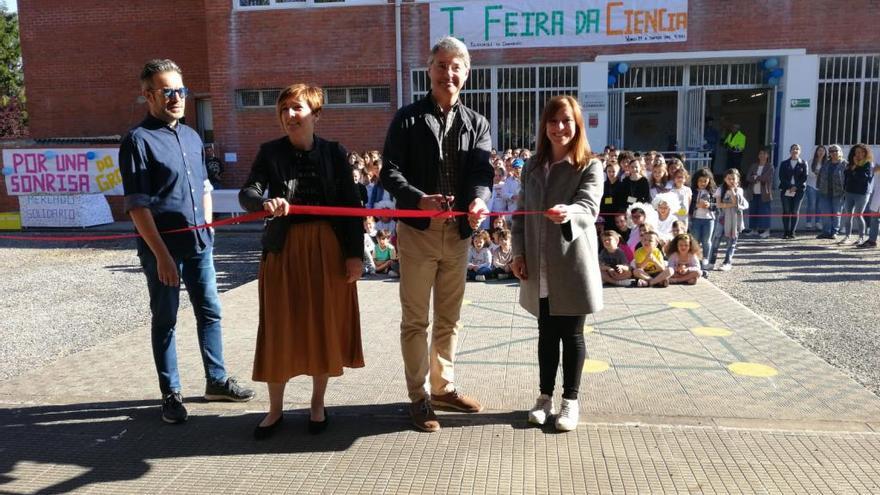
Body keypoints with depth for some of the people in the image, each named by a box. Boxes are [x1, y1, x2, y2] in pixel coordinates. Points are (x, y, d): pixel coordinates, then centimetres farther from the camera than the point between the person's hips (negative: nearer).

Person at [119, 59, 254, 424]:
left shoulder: (191, 136, 11)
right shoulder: (138, 141, -10)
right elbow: (137, 205, -14)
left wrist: (208, 229, 13)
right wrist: (161, 255, -18)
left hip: (199, 243, 7)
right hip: (163, 246, -6)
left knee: (210, 312, 13)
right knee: (164, 320, 7)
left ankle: (216, 380, 27)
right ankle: (171, 394, 19)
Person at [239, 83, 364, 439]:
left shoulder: (334, 152, 1)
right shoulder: (270, 152, 2)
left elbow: (351, 205, 0)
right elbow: (246, 193, -10)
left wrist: (355, 253, -6)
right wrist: (265, 203, -33)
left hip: (328, 249, 0)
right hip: (284, 249, 0)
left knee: (324, 326, 7)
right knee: (280, 329, 6)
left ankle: (317, 405, 25)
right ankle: (275, 409, 23)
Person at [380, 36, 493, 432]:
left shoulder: (477, 123, 7)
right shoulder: (407, 118, -2)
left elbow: (483, 172, -6)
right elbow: (390, 172, -9)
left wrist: (479, 200, -28)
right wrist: (419, 199, -27)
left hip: (458, 232, 4)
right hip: (418, 230, -4)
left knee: (449, 318, 15)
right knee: (415, 319, 5)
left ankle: (443, 387, 32)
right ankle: (418, 397, 17)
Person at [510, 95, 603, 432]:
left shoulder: (590, 167, -5)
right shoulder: (532, 167, 9)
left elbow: (589, 208, -20)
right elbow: (521, 212, 11)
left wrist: (568, 212, -41)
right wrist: (518, 251, 2)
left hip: (572, 265, -4)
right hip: (539, 266, 4)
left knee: (572, 334, 7)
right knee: (546, 332, 13)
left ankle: (570, 400, 21)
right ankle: (545, 396, 26)